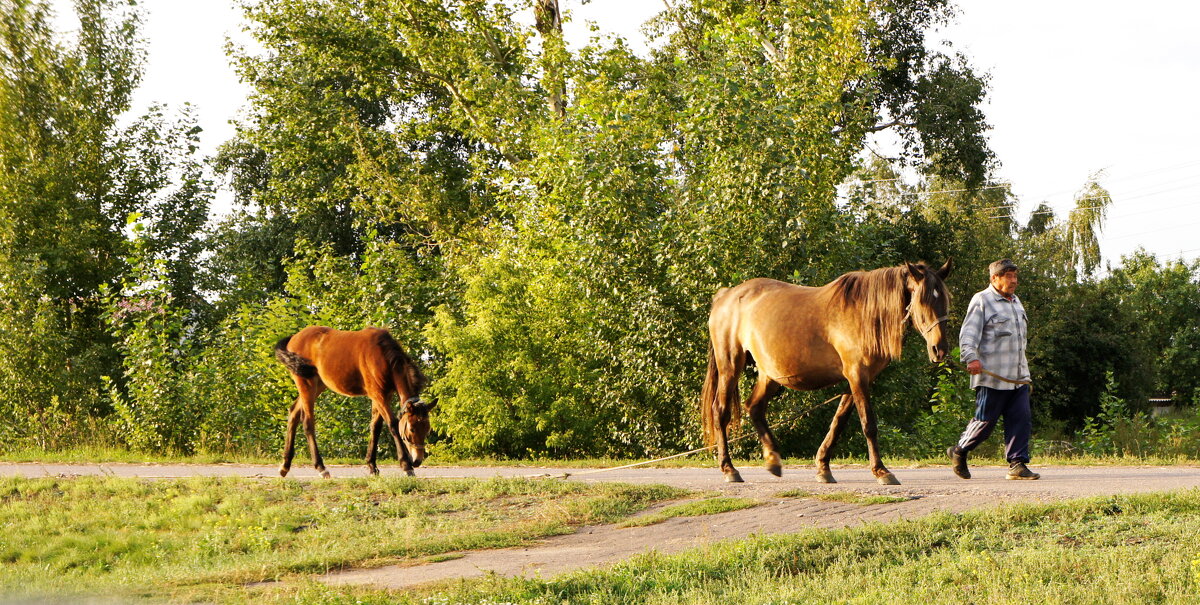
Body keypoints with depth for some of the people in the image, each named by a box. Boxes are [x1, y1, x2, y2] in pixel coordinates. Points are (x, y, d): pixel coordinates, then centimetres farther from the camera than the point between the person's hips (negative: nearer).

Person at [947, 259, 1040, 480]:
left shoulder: (1016, 302, 21)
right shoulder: (982, 301, -4)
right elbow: (968, 333, -13)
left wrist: (1026, 375, 31)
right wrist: (971, 358, -29)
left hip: (1018, 378, 7)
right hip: (992, 377, -7)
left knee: (1021, 420, -2)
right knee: (986, 420, -2)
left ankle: (1017, 464, 1)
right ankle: (959, 452, 18)